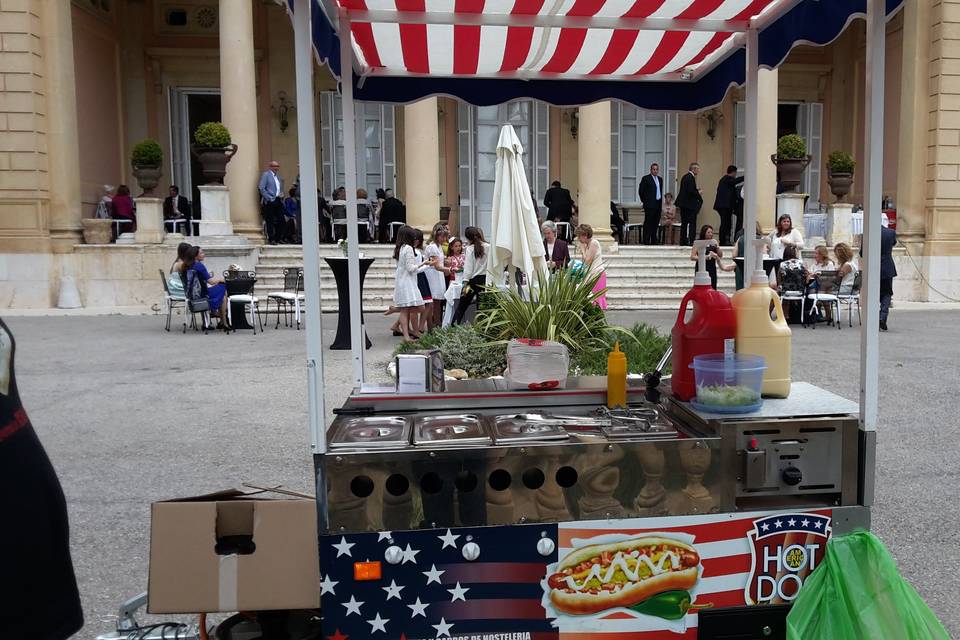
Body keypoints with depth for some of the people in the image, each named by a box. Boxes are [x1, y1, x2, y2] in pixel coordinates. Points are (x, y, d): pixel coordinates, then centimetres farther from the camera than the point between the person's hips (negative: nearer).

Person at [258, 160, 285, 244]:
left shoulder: (278, 176, 21)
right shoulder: (266, 175, 0)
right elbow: (261, 188, -9)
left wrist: (281, 194, 7)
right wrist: (269, 198, -13)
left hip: (279, 201, 6)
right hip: (269, 202, -6)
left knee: (281, 221, 2)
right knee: (270, 221, -3)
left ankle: (278, 238, 12)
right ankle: (271, 239, 1)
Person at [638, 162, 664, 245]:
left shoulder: (660, 179, 17)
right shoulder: (646, 178, -4)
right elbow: (641, 191, -5)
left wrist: (661, 204, 15)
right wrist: (644, 201, -3)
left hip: (658, 205, 6)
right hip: (649, 205, -6)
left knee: (656, 224, 7)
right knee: (648, 223, -6)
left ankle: (654, 241, 13)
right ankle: (646, 241, -4)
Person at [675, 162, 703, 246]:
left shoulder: (685, 176, 14)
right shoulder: (691, 177, -15)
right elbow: (691, 191, -22)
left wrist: (696, 190, 11)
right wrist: (698, 193, -5)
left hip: (683, 204, 10)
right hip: (689, 204, -10)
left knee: (684, 223, 12)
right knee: (692, 223, -6)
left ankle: (683, 241, 14)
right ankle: (691, 241, -8)